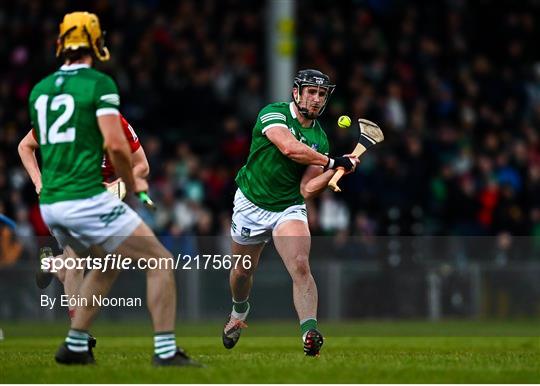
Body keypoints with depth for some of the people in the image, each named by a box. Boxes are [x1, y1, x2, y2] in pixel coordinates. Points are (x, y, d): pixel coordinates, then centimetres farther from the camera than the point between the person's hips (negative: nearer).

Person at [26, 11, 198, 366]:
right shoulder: (98, 83, -7)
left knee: (107, 265, 29)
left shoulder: (39, 90, 14)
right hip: (87, 200, -7)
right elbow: (115, 144, -16)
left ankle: (75, 346, 23)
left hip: (50, 204, 7)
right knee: (160, 261, 2)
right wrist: (131, 184, 0)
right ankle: (166, 350, -5)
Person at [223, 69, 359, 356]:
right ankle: (239, 313, 47)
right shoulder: (273, 114, -13)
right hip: (251, 204, -1)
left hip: (289, 208, 1)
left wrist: (336, 171, -20)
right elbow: (289, 147, -33)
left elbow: (307, 190, -6)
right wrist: (332, 162, -26)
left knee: (300, 266, -24)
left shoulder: (320, 139, 0)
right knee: (242, 271, 15)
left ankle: (310, 333, -34)